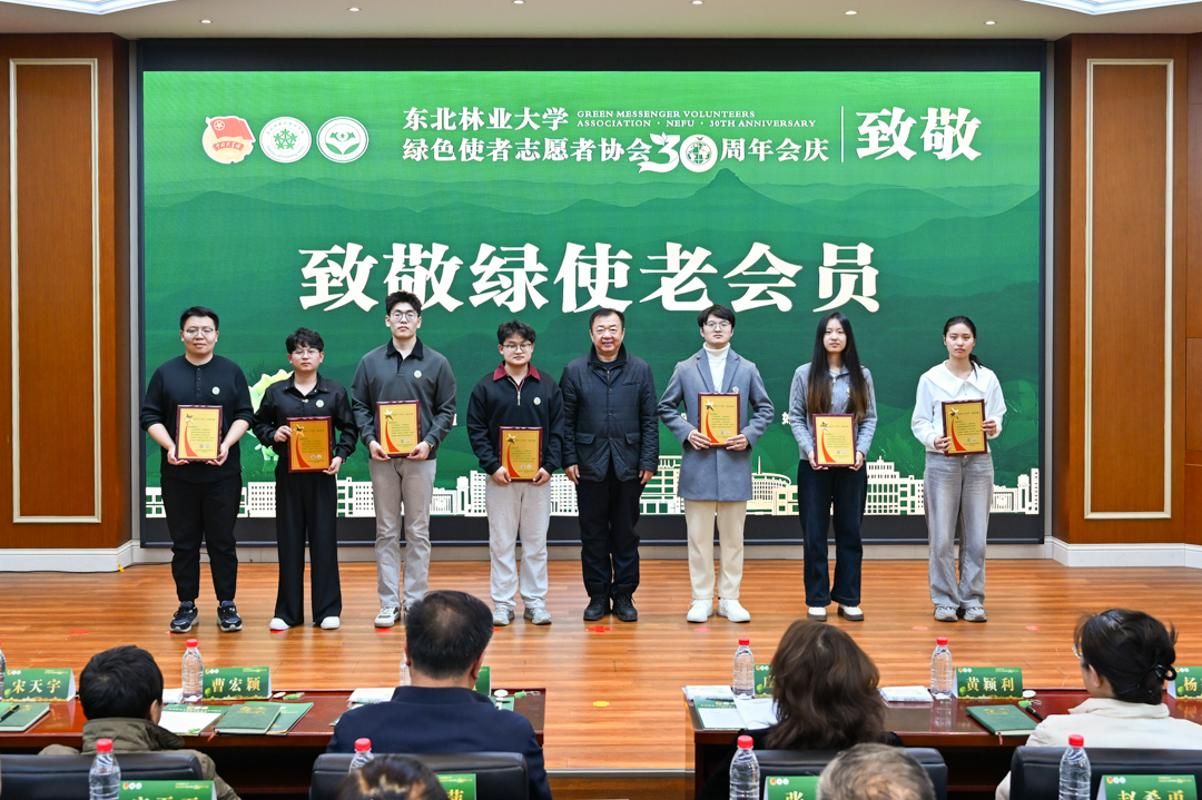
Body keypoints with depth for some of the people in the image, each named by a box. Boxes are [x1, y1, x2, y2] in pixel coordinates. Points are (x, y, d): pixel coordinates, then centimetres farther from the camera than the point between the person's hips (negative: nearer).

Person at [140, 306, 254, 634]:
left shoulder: (231, 372, 5)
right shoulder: (165, 373, 6)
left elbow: (244, 415, 3)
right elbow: (150, 417, 3)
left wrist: (227, 444, -14)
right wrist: (170, 447, -13)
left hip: (222, 471, -1)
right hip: (179, 472, 1)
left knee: (222, 541, 4)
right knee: (184, 542, 7)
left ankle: (227, 605, 13)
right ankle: (186, 606, 16)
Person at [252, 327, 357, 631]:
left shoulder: (335, 391, 4)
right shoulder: (275, 392, 5)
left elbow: (348, 430, 7)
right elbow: (259, 424, 13)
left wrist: (340, 456, -8)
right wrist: (272, 435, -8)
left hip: (322, 474, -1)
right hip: (288, 473, 1)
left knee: (324, 540, 2)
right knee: (289, 540, 4)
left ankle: (327, 609, 10)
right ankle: (287, 611, 12)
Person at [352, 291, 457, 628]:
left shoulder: (437, 362, 3)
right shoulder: (370, 362, 6)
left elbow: (446, 410, 2)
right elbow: (359, 406, 7)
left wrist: (430, 441, -12)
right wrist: (369, 439, -9)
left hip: (420, 457, -1)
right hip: (382, 457, 1)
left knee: (418, 533, 4)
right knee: (386, 533, 6)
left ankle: (415, 602, 11)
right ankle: (388, 603, 12)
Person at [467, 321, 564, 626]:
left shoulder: (548, 386, 5)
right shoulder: (486, 386, 1)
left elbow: (557, 430, 4)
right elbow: (476, 430, -1)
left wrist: (550, 465, -8)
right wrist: (492, 465, -12)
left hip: (538, 476, 1)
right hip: (500, 476, -1)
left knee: (536, 542, 7)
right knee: (501, 541, 4)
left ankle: (535, 602, 15)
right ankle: (502, 603, 11)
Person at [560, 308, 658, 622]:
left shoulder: (640, 370, 4)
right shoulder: (574, 371, 3)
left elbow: (650, 420, 3)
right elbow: (566, 420, 3)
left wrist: (649, 462, -3)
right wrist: (569, 460, -3)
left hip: (628, 466, 0)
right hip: (590, 466, 0)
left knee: (626, 534, 7)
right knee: (593, 534, 6)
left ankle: (624, 596, 16)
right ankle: (597, 596, 15)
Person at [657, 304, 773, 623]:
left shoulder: (747, 369, 7)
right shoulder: (685, 369, 5)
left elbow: (765, 409, 10)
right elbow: (666, 407, 9)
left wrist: (749, 435, -6)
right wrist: (686, 432, -7)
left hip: (734, 463, 1)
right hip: (698, 463, -1)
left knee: (733, 536, 6)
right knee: (699, 535, 3)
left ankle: (729, 599, 15)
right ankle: (701, 599, 11)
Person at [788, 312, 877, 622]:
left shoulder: (862, 375, 7)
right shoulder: (805, 374, 3)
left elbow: (870, 418, 4)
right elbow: (795, 417, 1)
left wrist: (861, 450, -11)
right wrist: (809, 449, -14)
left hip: (852, 466, 1)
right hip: (814, 465, -1)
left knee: (850, 532, 6)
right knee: (815, 534, 2)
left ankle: (848, 599, 14)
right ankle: (817, 600, 10)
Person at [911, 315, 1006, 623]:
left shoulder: (988, 378, 6)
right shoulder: (930, 378, 0)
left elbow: (998, 415, 8)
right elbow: (919, 421, 0)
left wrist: (994, 427, -15)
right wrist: (932, 439, -19)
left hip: (979, 460, 2)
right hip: (942, 461, -2)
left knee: (976, 537, 4)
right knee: (942, 537, -1)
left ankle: (972, 600, 14)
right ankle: (945, 601, 10)